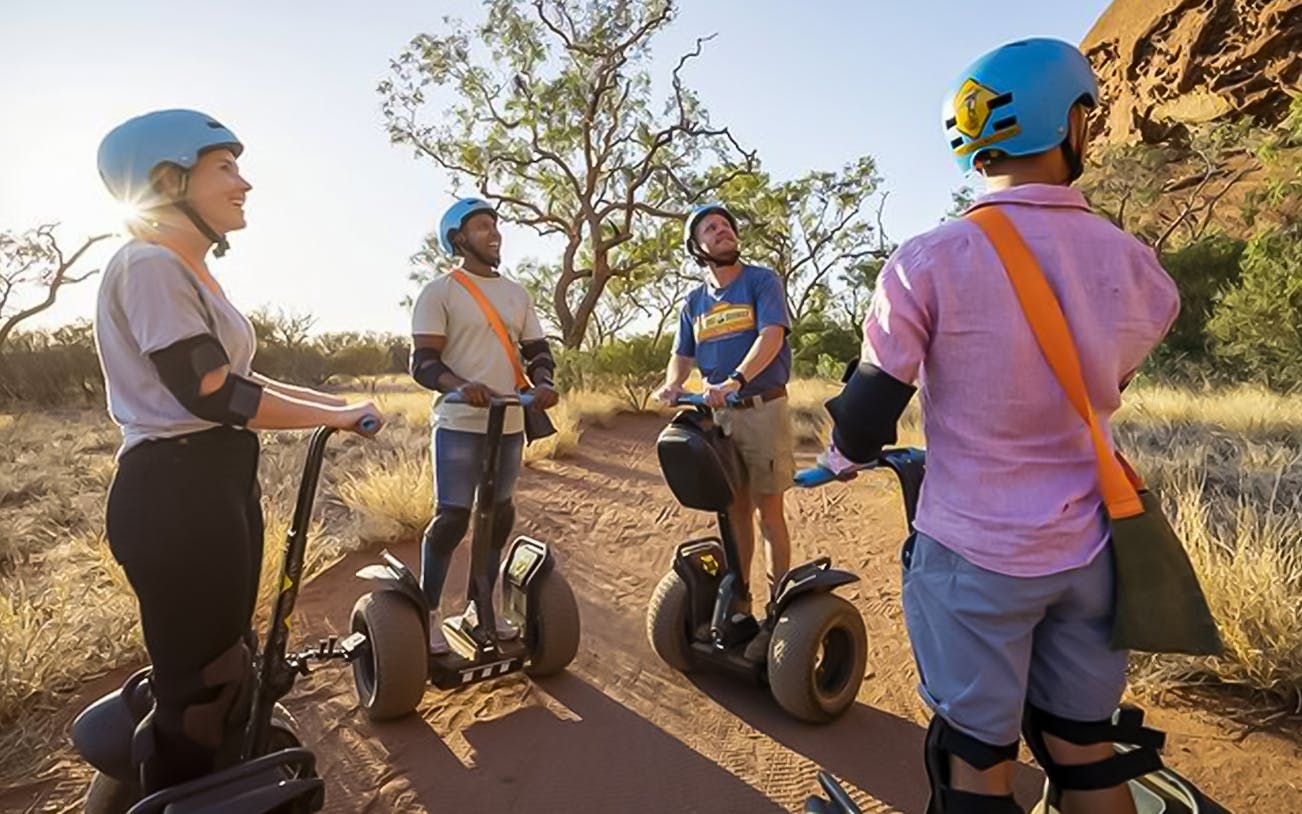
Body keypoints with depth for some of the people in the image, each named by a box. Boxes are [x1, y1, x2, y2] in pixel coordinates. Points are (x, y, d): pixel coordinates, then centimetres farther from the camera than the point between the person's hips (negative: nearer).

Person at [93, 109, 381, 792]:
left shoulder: (186, 272, 16)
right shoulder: (149, 264, -15)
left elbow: (236, 379, 16)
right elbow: (213, 396, -21)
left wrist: (337, 401, 12)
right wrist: (338, 417, -12)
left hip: (216, 483, 10)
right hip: (175, 492, -10)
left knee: (221, 667, 22)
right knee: (199, 685, 2)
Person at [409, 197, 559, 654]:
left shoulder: (517, 293, 15)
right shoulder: (440, 291, -2)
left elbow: (537, 349, 14)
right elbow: (422, 361, -9)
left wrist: (544, 383, -9)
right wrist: (460, 385, -29)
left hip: (509, 425, 6)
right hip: (459, 424, -6)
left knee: (499, 515, 11)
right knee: (452, 517, -5)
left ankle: (482, 604, 25)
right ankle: (428, 612, 12)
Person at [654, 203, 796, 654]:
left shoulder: (762, 280, -4)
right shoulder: (694, 302, 12)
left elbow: (772, 335, -18)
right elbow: (682, 355, 11)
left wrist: (734, 380, -33)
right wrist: (673, 384, -12)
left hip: (764, 409, -5)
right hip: (719, 413, 5)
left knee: (769, 511, -2)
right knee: (735, 510, 13)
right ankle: (738, 602, 25)